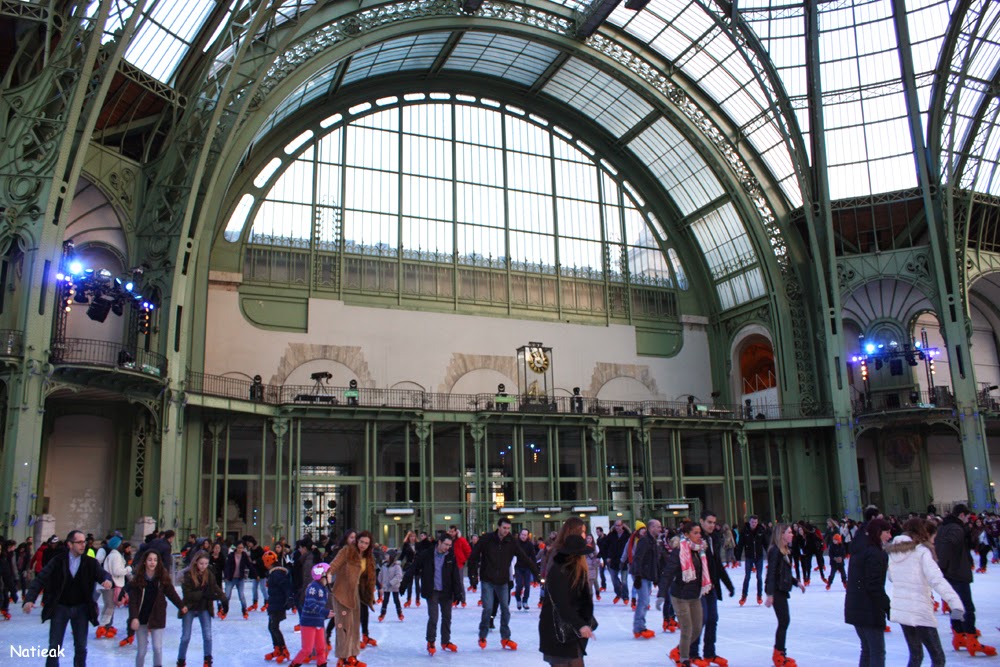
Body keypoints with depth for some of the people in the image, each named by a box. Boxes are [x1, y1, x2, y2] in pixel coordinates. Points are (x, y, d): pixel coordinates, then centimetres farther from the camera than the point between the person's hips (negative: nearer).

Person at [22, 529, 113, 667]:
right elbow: (40, 579, -14)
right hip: (60, 608, -1)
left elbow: (102, 574, -16)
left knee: (81, 647, 7)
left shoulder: (91, 563, -5)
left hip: (81, 609, 1)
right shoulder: (57, 561, -9)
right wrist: (30, 599, -30)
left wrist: (107, 580, -42)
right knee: (54, 647, 4)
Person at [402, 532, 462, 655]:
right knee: (433, 617, -8)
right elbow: (413, 568, -6)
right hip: (432, 592, -3)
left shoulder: (451, 556, -4)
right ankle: (430, 642, 10)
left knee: (447, 617, 12)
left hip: (446, 592, 3)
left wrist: (457, 592, -7)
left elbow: (456, 575, -3)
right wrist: (404, 583, -10)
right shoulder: (426, 555, -10)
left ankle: (446, 642, 28)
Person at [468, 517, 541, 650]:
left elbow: (523, 558, -3)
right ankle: (483, 636, 14)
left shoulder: (511, 542, -4)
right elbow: (474, 555, -4)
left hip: (503, 581, 3)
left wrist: (536, 571, -7)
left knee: (505, 609, 5)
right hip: (487, 580, -3)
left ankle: (505, 638, 18)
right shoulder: (486, 539, -11)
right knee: (488, 608, -6)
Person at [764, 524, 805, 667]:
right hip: (776, 591, -9)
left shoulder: (786, 551, 12)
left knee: (784, 621, 13)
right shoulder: (775, 551, -17)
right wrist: (770, 594, -25)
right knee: (784, 621, -5)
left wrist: (797, 582, 11)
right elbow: (771, 574, -21)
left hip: (782, 590, 9)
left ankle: (778, 654, 24)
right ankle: (780, 656, 4)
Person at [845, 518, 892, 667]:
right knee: (878, 652, -3)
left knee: (867, 649, 18)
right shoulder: (876, 554, -15)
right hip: (870, 611, -9)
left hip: (855, 609, 9)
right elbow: (874, 586, -20)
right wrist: (888, 605, -14)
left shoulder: (860, 551, 14)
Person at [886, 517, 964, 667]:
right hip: (920, 611, -7)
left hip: (899, 609, 7)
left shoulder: (893, 552, 8)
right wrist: (956, 603, -32)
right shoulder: (921, 551, -11)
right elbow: (937, 579, -24)